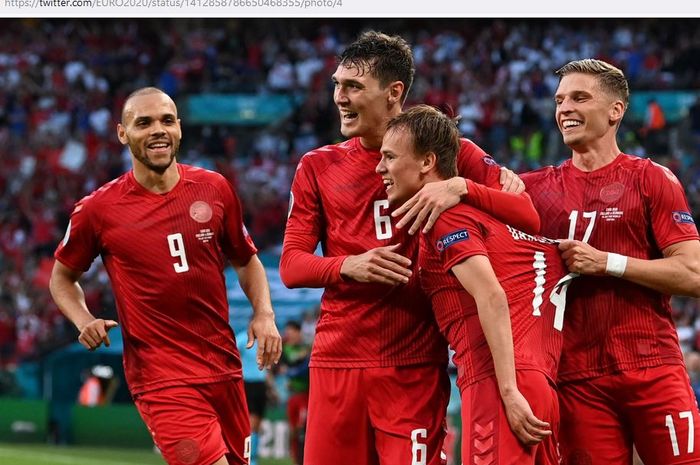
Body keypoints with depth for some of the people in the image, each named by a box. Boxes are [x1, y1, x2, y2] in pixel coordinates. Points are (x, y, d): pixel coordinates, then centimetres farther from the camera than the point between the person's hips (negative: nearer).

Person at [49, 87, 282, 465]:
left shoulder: (214, 189, 4)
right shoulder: (98, 210, -3)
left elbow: (246, 260, 18)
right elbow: (62, 277, 12)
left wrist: (264, 314, 1)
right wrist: (84, 321, -6)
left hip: (224, 367, 5)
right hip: (161, 377, -5)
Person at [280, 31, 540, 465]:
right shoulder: (319, 167, 11)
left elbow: (529, 217, -5)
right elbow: (290, 265, 7)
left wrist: (462, 187, -22)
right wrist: (348, 267, -13)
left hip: (415, 367, -2)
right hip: (337, 360, 3)